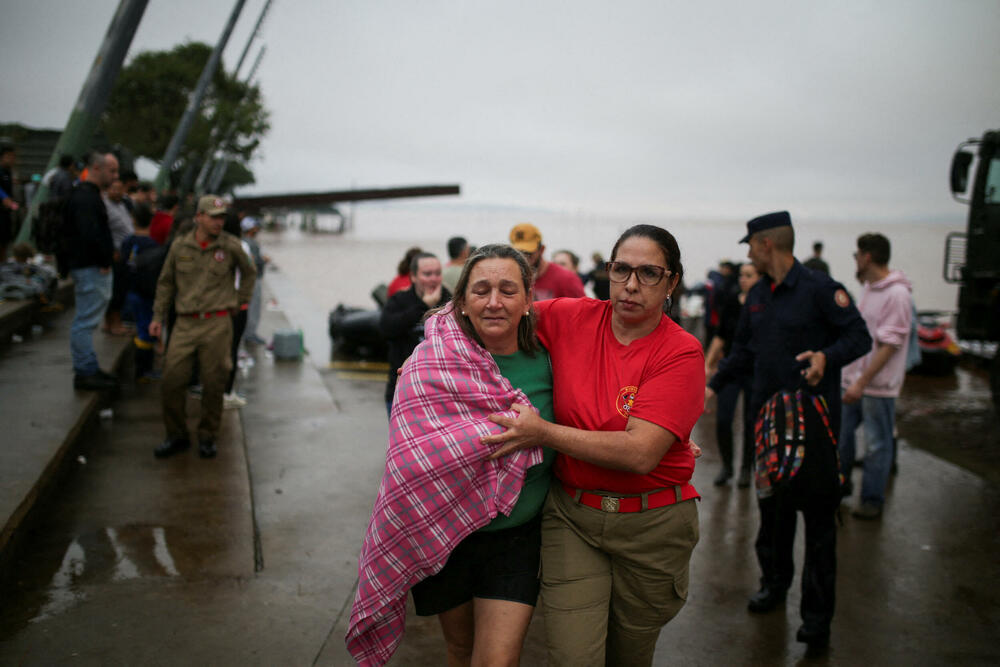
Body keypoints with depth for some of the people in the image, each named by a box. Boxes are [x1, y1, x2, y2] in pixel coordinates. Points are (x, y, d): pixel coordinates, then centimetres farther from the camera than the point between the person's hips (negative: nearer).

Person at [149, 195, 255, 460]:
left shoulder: (230, 246, 1)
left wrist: (239, 302, 15)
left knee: (213, 383, 1)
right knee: (172, 380, -3)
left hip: (217, 324, -1)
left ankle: (207, 437, 17)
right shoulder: (179, 246, 5)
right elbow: (166, 282, 14)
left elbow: (249, 272, 19)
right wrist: (158, 316, 11)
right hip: (185, 324, 2)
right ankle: (176, 436, 13)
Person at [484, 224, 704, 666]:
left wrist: (543, 433, -23)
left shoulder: (681, 352, -13)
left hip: (651, 525, -1)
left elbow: (641, 452, -23)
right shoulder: (572, 318, -4)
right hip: (571, 515, 1)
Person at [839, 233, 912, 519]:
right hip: (854, 378, 8)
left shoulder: (896, 294, -18)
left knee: (876, 443, 4)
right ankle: (840, 484, 35)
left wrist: (862, 382, -23)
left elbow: (889, 345, -21)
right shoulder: (868, 288, 11)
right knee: (840, 432, 16)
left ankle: (872, 501, 17)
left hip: (878, 384, -8)